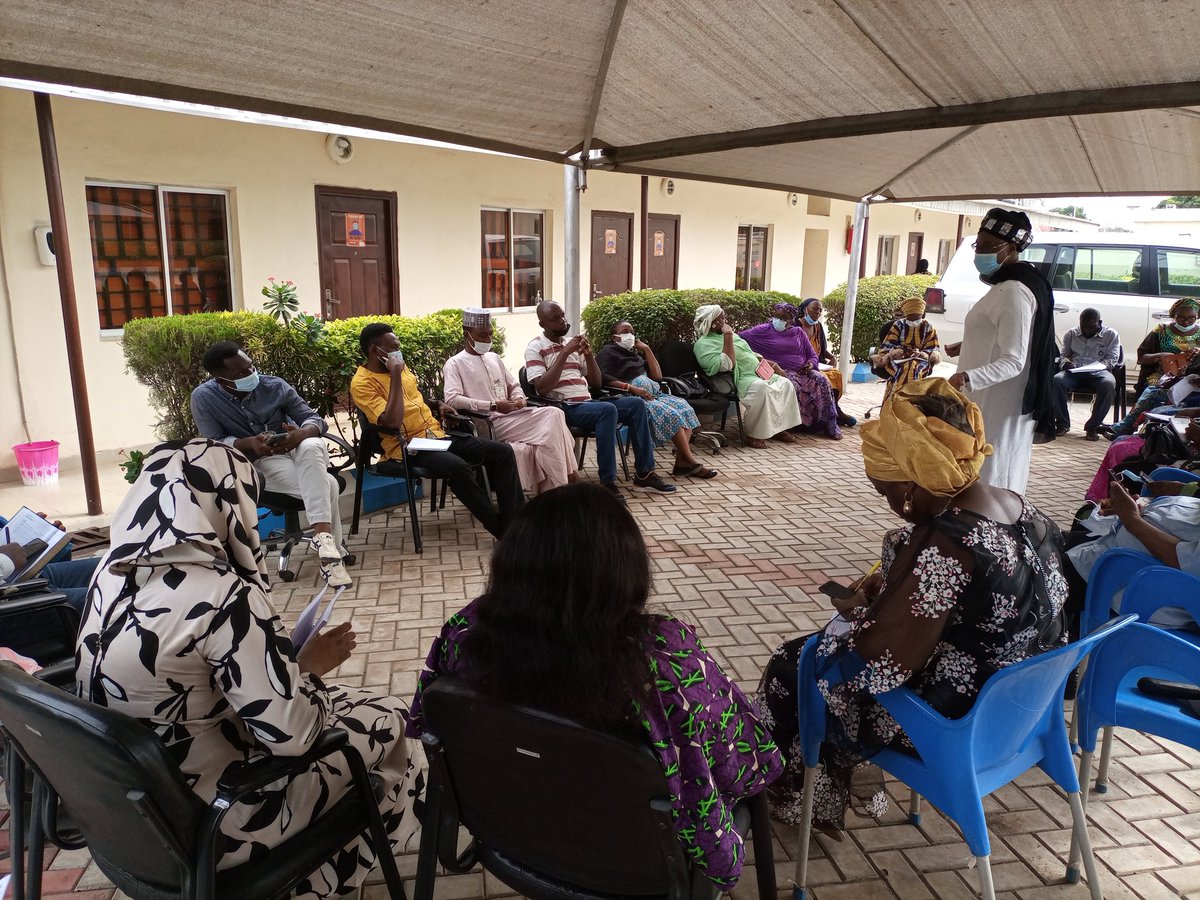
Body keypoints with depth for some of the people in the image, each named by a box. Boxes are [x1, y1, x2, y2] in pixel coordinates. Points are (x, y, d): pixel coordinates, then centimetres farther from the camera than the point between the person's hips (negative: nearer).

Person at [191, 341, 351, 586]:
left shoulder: (274, 385, -10)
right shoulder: (203, 398, -12)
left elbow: (315, 419, -6)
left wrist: (301, 434, -30)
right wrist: (249, 443, -26)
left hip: (299, 448, 2)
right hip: (262, 462, -2)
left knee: (311, 447, -39)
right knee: (328, 486, -31)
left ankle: (323, 536, -43)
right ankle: (333, 550, -22)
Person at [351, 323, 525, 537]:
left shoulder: (400, 366, 14)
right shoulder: (362, 383, -9)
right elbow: (392, 422, -24)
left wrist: (438, 407, 15)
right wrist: (395, 376, -20)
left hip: (437, 435, 8)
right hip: (407, 447, -8)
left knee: (502, 451, -7)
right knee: (458, 467, -37)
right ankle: (500, 528, -22)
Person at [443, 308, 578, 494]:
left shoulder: (494, 358, 22)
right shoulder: (455, 364, 0)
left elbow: (514, 386, 27)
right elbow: (452, 399, -15)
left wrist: (519, 399, 1)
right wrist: (493, 405, -18)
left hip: (512, 417, 7)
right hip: (489, 423, -7)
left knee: (553, 414, -21)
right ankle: (559, 486, -14)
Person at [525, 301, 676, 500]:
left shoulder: (571, 343, 19)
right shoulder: (535, 348, -2)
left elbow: (596, 382, 17)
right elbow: (542, 388, -17)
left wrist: (589, 355, -1)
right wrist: (564, 353, -16)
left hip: (587, 403, 7)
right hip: (563, 408, -7)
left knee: (636, 404, -9)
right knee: (607, 410, -33)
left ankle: (644, 474, -8)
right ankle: (607, 483, -30)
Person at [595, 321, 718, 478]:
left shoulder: (634, 353, 29)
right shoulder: (608, 352, 6)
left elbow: (657, 376, 21)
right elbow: (604, 378, -14)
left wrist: (647, 350, 15)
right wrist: (631, 388, -22)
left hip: (653, 393, 8)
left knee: (684, 406, -15)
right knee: (670, 414, -26)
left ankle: (682, 461, -26)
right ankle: (690, 462, -23)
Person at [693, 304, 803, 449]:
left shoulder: (731, 334, 21)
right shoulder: (703, 344, -9)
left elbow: (750, 353, 31)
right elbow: (726, 365, -22)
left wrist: (771, 364, 19)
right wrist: (728, 336, -20)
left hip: (759, 373, 10)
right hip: (741, 379, -10)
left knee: (786, 383, -3)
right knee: (761, 388, -35)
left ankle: (779, 428, 3)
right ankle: (754, 435, -25)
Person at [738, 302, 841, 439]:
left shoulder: (798, 332, 19)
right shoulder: (765, 330, 9)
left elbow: (812, 355, 20)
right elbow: (739, 337, 2)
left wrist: (811, 364, -1)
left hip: (803, 371, 4)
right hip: (782, 371, -4)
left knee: (822, 380, -25)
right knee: (793, 386, -37)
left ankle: (830, 423, -17)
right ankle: (809, 423, -20)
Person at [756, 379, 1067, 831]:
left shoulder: (943, 545, -32)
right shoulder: (1023, 510, -5)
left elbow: (877, 665, -28)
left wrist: (860, 609, -9)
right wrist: (890, 587, 5)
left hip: (950, 723, -8)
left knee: (789, 666, 12)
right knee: (827, 639, 24)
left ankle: (789, 792, 37)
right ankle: (838, 784, 38)